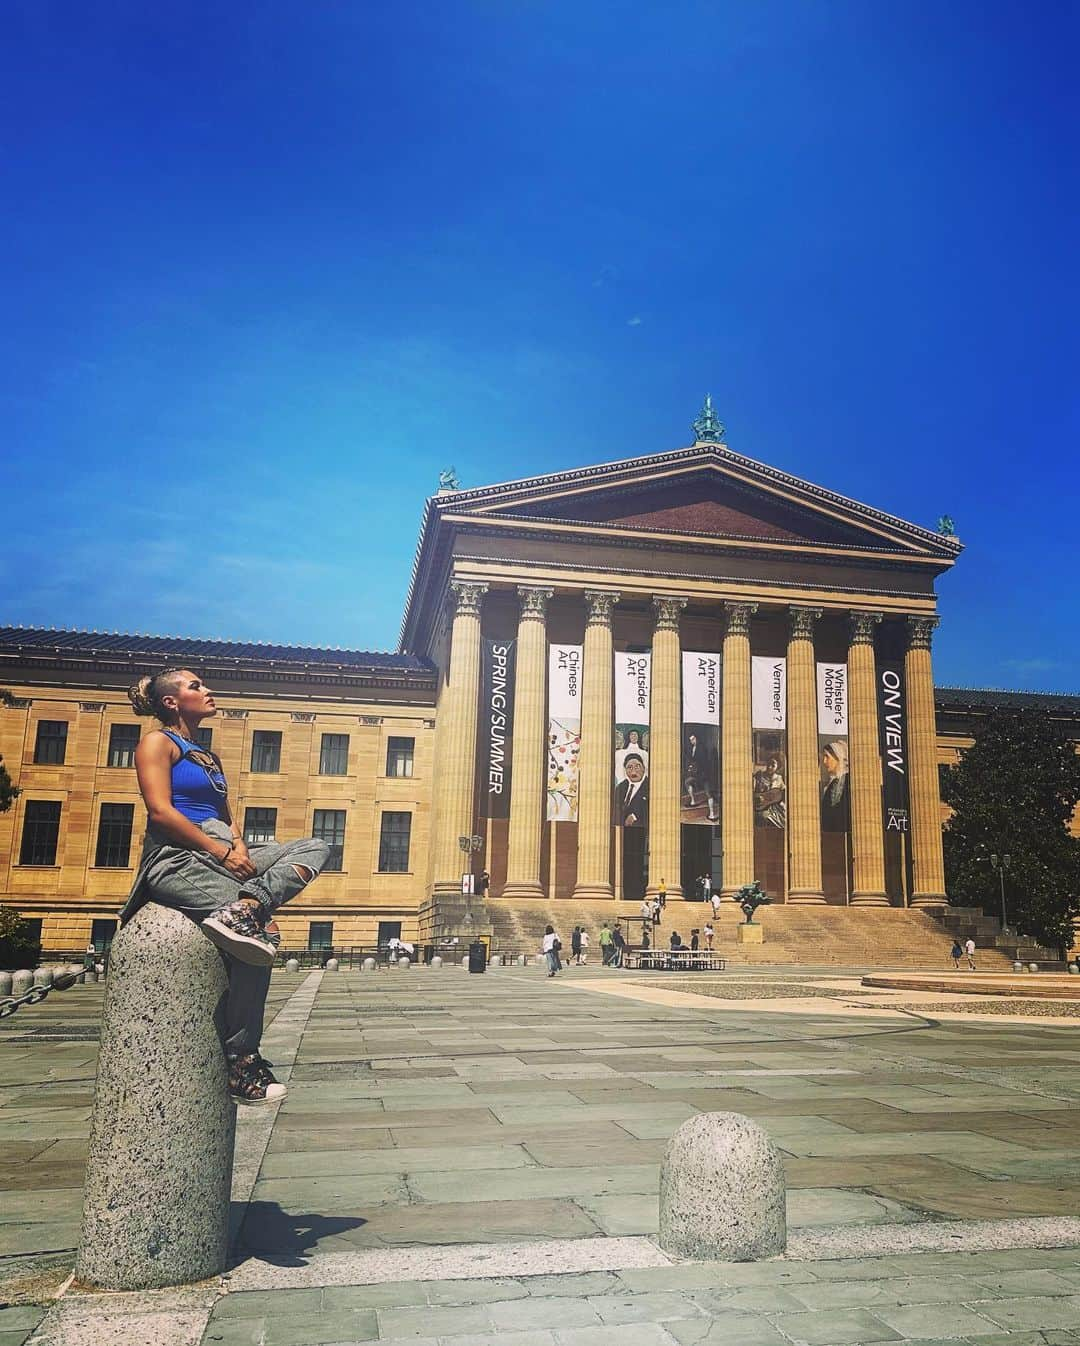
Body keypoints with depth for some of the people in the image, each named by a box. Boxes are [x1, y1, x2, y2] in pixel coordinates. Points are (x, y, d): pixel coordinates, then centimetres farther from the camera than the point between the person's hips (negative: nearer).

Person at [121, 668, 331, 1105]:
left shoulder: (208, 756, 24)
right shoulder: (158, 742, 2)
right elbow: (160, 810, -12)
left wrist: (238, 843, -4)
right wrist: (222, 849, -16)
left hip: (217, 854, 8)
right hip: (176, 859, -8)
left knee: (315, 848, -7)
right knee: (264, 929, -24)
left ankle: (242, 909, -32)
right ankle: (240, 1061, -16)